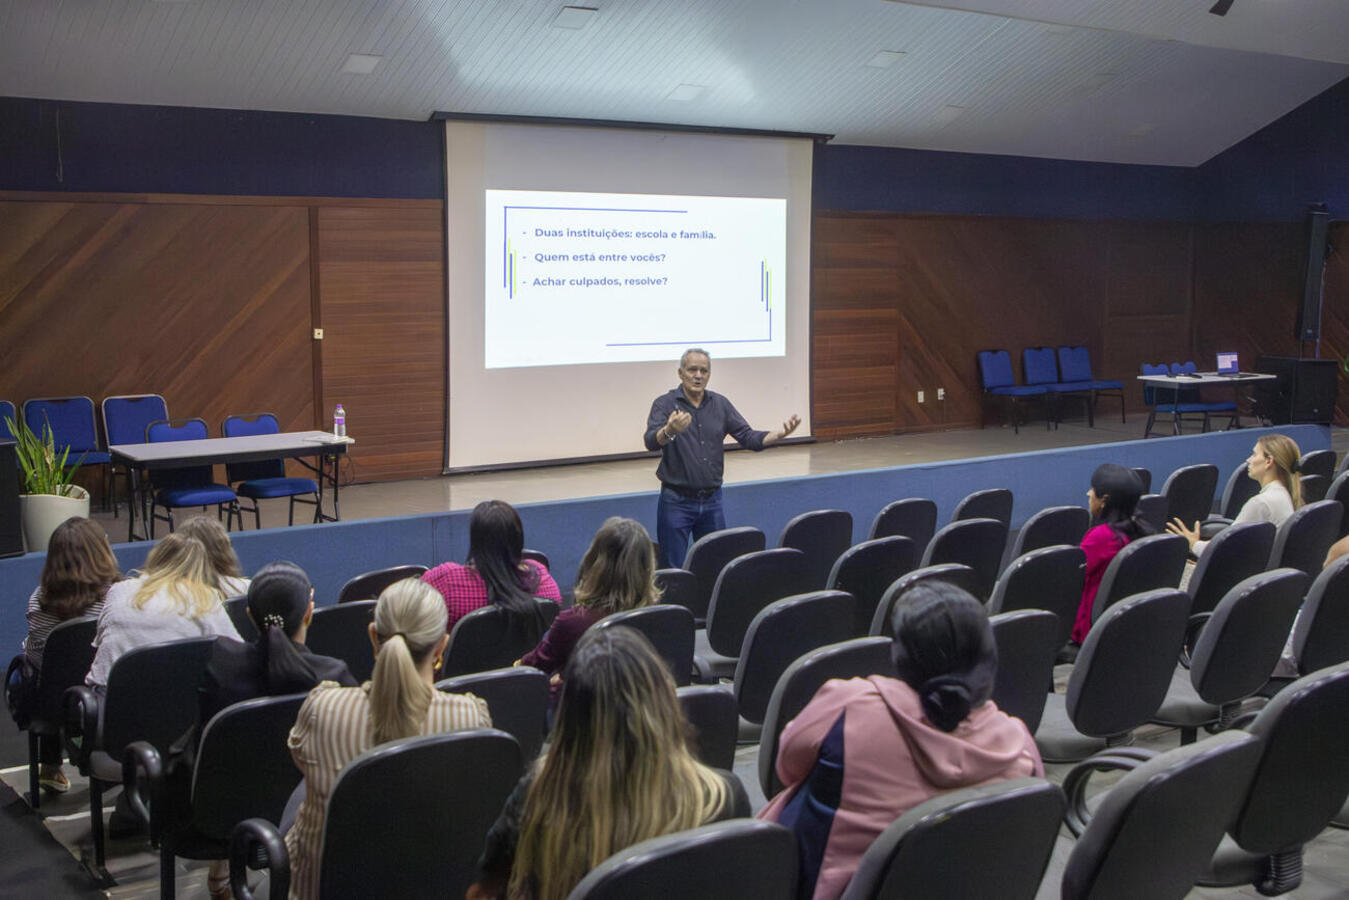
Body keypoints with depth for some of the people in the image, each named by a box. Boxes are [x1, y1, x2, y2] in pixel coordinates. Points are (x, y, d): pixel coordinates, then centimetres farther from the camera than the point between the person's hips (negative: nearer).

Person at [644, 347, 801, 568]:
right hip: (676, 501, -4)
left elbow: (748, 437, 5)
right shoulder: (665, 404, -7)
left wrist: (780, 434, -14)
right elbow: (652, 442, -23)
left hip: (711, 500, 4)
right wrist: (670, 431, -46)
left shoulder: (720, 404, 8)